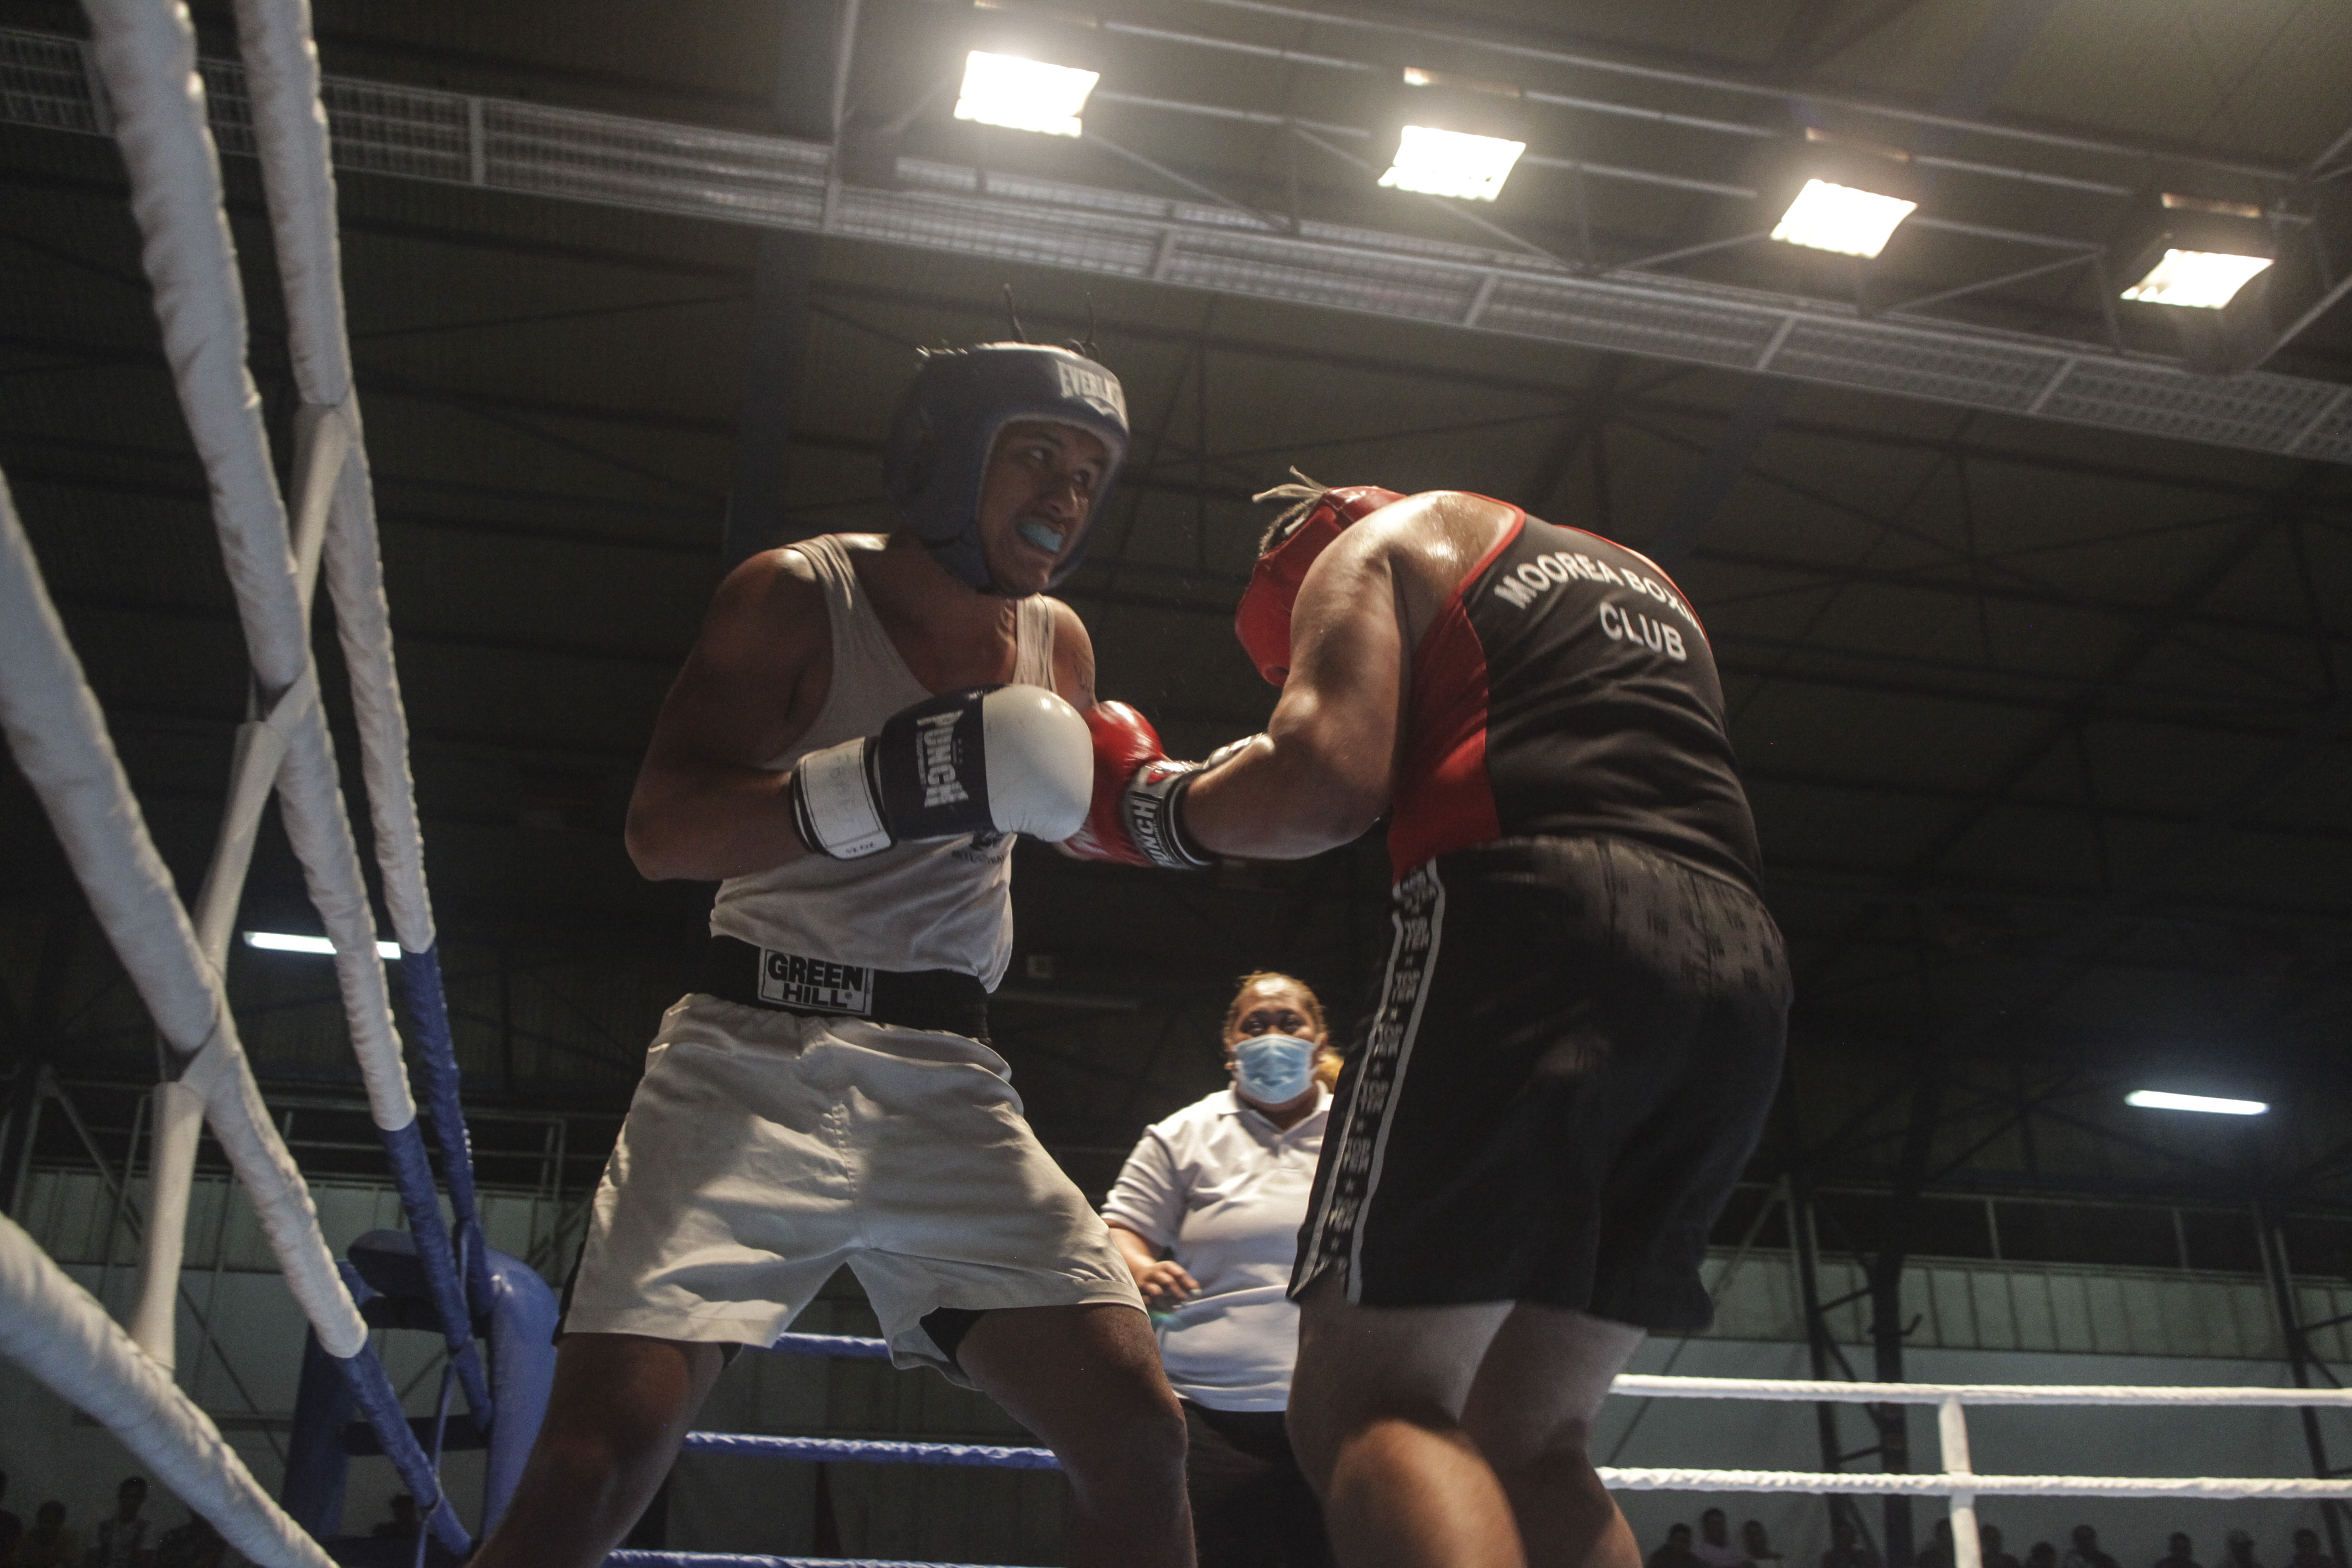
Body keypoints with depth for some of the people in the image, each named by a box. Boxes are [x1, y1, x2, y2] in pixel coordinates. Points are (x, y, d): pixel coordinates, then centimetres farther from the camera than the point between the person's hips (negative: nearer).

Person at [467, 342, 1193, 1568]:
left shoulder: (1058, 646, 12)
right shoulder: (800, 596, -4)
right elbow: (659, 831, -16)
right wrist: (872, 789, -30)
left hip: (948, 1093, 4)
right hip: (756, 1058, -4)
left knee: (1137, 1435, -10)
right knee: (595, 1460, -18)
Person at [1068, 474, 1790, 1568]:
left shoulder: (1380, 545, 15)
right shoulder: (1644, 585, 36)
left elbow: (1328, 778, -3)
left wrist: (1151, 807, 13)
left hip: (1531, 919, -7)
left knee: (1365, 1407, -9)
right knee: (1530, 1440, 12)